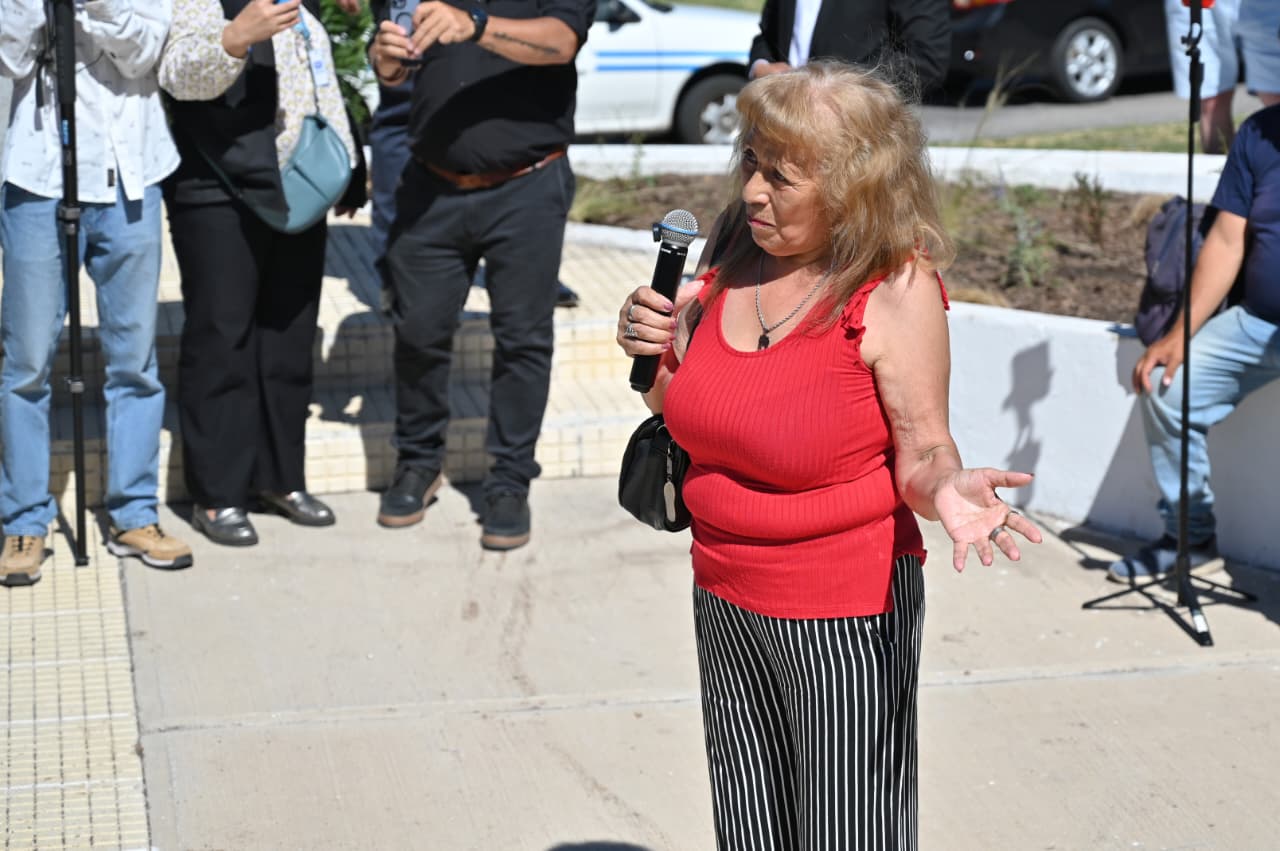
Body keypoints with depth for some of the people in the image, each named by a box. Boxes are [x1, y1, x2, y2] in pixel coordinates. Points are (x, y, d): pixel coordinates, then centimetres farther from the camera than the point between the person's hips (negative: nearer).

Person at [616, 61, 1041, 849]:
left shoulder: (897, 292, -17)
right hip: (725, 600, 6)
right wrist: (660, 349, -6)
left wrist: (946, 489, -34)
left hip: (846, 614, -6)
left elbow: (923, 454, -13)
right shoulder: (736, 265, 0)